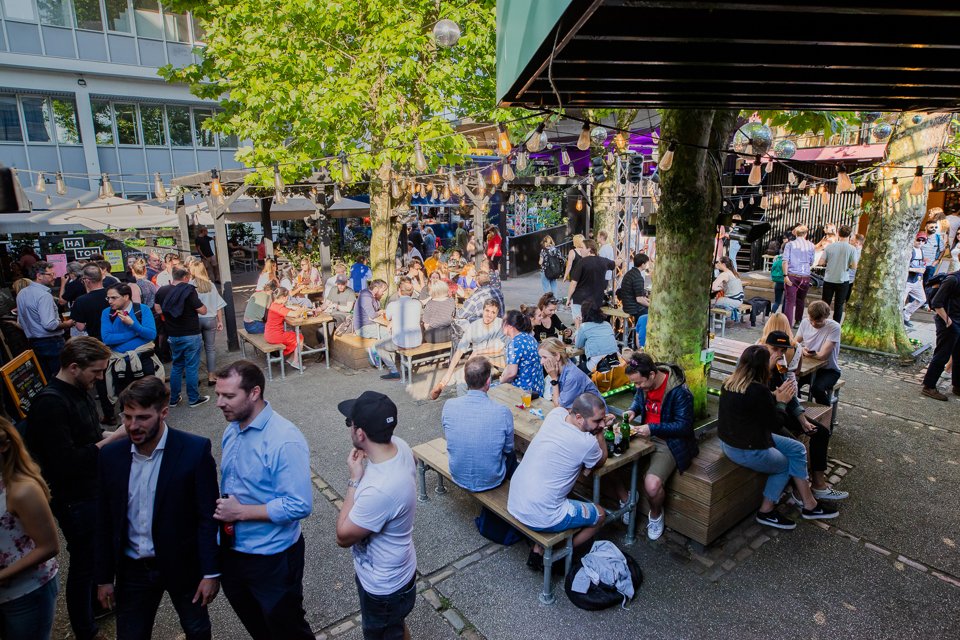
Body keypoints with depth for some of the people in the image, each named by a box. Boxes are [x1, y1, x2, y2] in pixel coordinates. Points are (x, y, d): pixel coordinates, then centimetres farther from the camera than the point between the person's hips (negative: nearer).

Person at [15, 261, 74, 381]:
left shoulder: (21, 293, 8)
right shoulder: (44, 295, -19)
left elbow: (20, 322, 17)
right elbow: (50, 324, -26)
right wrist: (67, 324, -10)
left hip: (33, 343, 9)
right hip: (51, 343, -9)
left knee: (43, 378, 15)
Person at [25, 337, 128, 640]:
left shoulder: (79, 391, 2)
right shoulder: (50, 404, -26)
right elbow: (67, 462, -28)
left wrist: (110, 434, -3)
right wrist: (112, 438, -24)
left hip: (94, 489, 8)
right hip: (75, 499, -8)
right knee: (83, 563, 10)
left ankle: (100, 602, 46)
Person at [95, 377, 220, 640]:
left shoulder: (195, 450, -19)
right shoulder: (110, 455, -7)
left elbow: (208, 517, -14)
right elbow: (104, 522, 3)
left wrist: (211, 572, -13)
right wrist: (104, 577, 7)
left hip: (184, 565, -3)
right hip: (132, 570, 3)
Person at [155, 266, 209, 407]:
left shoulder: (161, 291, 1)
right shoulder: (189, 290, -16)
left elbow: (158, 310, 14)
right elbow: (203, 311, -14)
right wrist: (199, 303, 5)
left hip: (173, 336, 6)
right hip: (191, 335, -6)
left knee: (176, 366, 18)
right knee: (192, 367, 3)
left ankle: (173, 398, 24)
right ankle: (193, 399, 11)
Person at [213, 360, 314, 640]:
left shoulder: (285, 440, -27)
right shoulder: (232, 429, -1)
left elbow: (299, 506, -28)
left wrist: (241, 512, -24)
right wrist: (221, 509, -2)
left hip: (272, 557, -7)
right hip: (231, 549, 8)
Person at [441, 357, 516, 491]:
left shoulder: (449, 406, -19)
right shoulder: (503, 412, -25)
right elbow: (507, 449, -8)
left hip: (458, 478, 3)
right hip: (491, 481, -2)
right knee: (511, 454, 32)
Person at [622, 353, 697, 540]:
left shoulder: (679, 392, -24)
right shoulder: (644, 383, -2)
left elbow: (684, 426, -19)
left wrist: (652, 429, -25)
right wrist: (632, 410, -2)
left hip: (668, 442, -7)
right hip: (646, 435, 7)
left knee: (652, 485, -27)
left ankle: (656, 514, 9)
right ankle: (624, 498, 13)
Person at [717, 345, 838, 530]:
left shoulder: (730, 383, -2)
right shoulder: (758, 391, -27)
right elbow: (774, 422, -12)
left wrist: (775, 396, 11)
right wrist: (781, 401, 3)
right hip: (747, 451, -8)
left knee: (797, 450, 16)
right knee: (785, 465, 21)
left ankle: (809, 505, 22)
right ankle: (766, 512, 29)